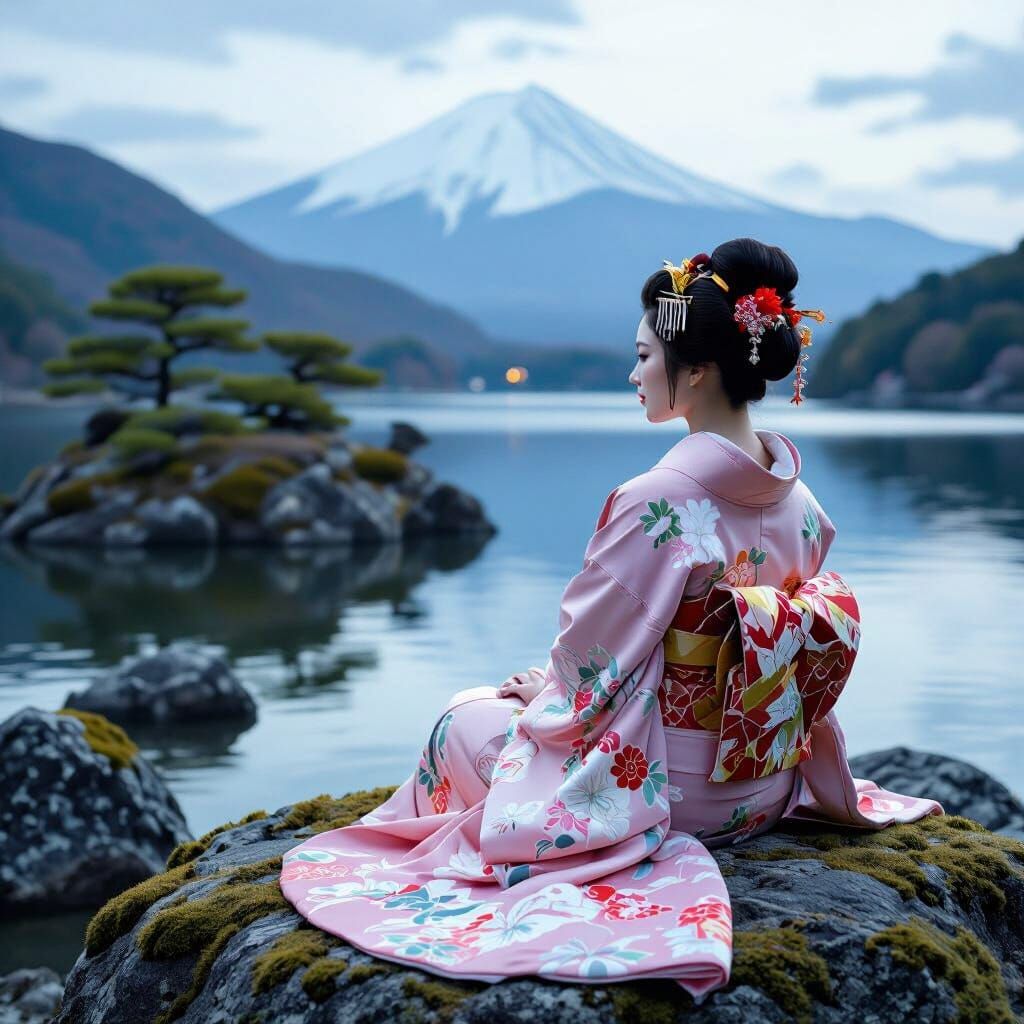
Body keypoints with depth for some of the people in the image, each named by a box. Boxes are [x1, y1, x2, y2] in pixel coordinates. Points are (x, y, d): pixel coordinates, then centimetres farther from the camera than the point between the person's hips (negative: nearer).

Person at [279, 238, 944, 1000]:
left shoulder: (657, 501, -26)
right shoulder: (797, 497, -3)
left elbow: (592, 662, -18)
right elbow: (811, 658, 6)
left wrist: (540, 690, 4)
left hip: (666, 787, -8)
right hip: (761, 786, 8)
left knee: (464, 721, 16)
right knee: (521, 700, 32)